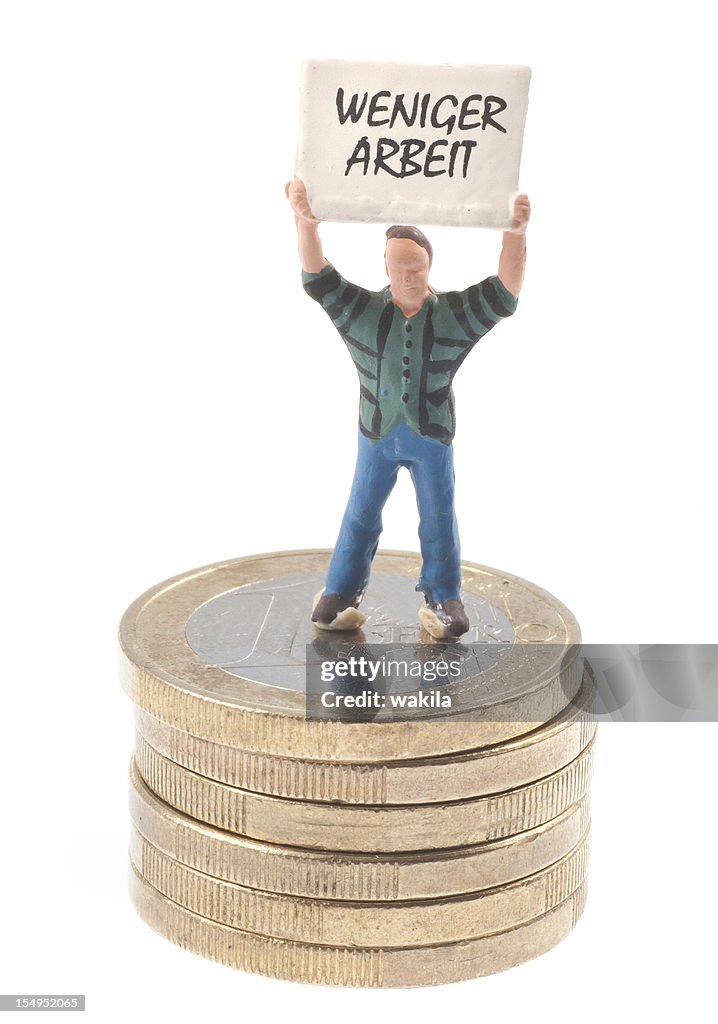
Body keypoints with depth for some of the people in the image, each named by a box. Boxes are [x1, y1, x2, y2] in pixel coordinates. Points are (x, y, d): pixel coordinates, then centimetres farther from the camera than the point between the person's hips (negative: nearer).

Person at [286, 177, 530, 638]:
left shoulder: (455, 314, -8)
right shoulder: (361, 310, -6)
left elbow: (503, 294, -17)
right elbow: (319, 279, -16)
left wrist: (516, 235, -31)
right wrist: (307, 225, -32)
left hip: (432, 436, 0)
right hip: (377, 433, 1)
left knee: (439, 519, 10)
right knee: (361, 515, 10)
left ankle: (444, 599, 23)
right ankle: (340, 596, 21)